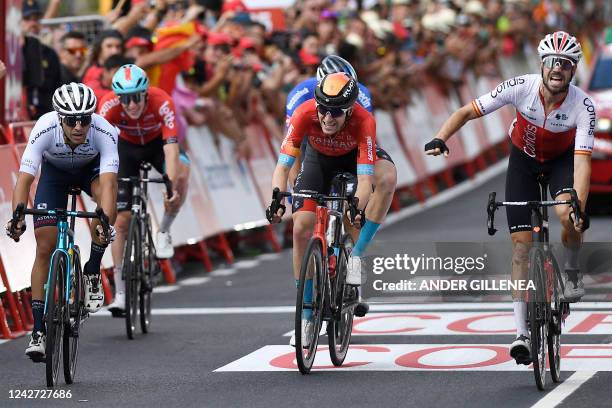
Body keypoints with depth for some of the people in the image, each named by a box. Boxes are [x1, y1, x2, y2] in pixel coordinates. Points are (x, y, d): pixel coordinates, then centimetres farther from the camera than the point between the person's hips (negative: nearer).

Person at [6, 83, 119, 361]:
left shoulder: (104, 132, -37)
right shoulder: (45, 129, -36)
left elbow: (108, 183, -47)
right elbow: (24, 179, -39)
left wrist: (105, 223, -62)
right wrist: (17, 218, -55)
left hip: (91, 168, 0)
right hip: (55, 171, 0)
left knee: (108, 193, -35)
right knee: (45, 248, -10)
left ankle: (92, 273, -15)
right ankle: (38, 330, -3)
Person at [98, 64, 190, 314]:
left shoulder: (162, 102, -37)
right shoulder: (109, 105, -34)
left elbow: (171, 149, -43)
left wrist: (171, 187, -55)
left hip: (157, 142, -1)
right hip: (127, 146, 1)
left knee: (181, 174, -34)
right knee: (122, 220, -6)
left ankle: (164, 232, -10)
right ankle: (120, 294, 2)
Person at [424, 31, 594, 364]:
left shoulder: (583, 106, -30)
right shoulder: (521, 88, -28)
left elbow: (582, 159, -37)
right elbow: (467, 112, -23)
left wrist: (579, 206, -51)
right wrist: (440, 139, -41)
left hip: (561, 159, -1)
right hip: (523, 159, 1)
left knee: (568, 214, -32)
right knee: (521, 241, -8)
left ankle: (571, 271, 1)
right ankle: (521, 332, -5)